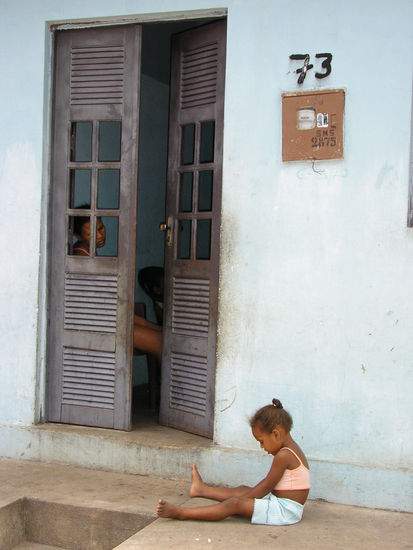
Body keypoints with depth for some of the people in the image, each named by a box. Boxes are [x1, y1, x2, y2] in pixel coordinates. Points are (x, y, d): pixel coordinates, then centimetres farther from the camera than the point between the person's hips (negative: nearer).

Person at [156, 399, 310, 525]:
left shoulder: (283, 455, -19)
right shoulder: (290, 450, 13)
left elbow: (265, 486, -14)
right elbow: (268, 484, 18)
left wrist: (247, 497, -5)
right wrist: (248, 494, 16)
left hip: (285, 511, -10)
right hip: (278, 499, 10)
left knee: (235, 503, -18)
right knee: (242, 490, 21)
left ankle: (181, 513, -20)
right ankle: (201, 489, 41)